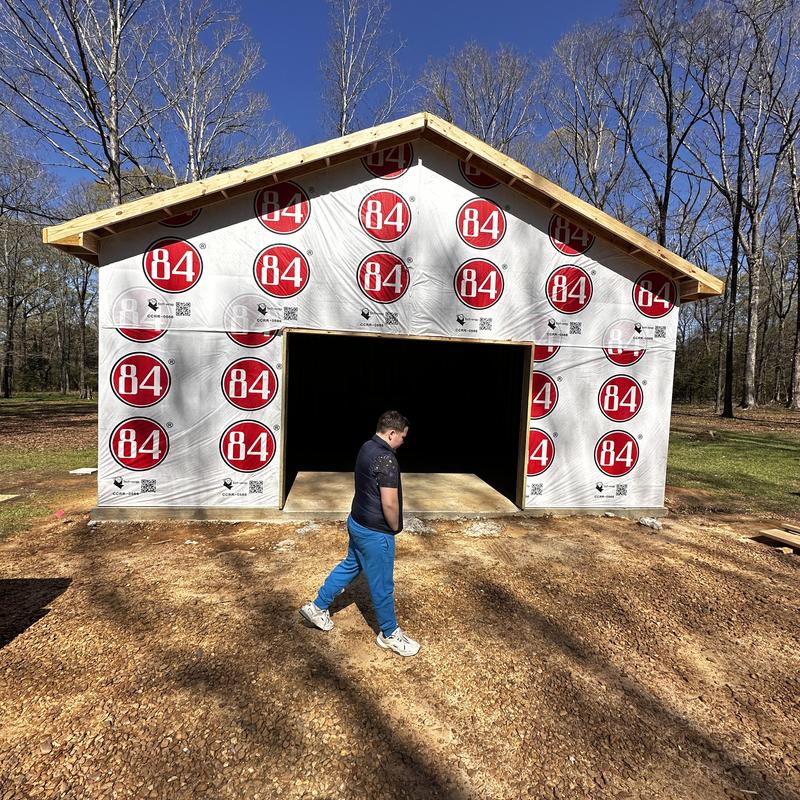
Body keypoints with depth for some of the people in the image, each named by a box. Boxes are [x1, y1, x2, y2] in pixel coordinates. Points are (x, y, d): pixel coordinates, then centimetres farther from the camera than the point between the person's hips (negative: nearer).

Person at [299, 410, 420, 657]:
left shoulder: (366, 447, 3)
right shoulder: (387, 459, -26)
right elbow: (389, 503, -27)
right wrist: (395, 527, -8)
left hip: (357, 523, 9)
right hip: (375, 533, -9)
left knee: (349, 566, 27)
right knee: (382, 585, 9)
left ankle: (317, 607, 39)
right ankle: (389, 634, 28)